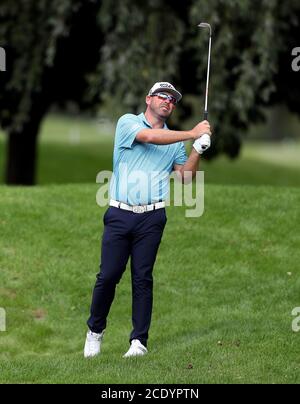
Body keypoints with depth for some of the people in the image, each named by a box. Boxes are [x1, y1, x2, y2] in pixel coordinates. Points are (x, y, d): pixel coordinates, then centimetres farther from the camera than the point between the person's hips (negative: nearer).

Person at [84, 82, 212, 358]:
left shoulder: (175, 140, 16)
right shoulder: (128, 122, 4)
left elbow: (185, 176, 9)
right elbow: (150, 136, -16)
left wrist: (198, 150, -6)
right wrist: (193, 134, -13)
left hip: (152, 218, 2)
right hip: (119, 214, -2)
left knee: (143, 278, -1)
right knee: (108, 276, -4)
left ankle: (139, 340, 1)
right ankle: (95, 331, 15)